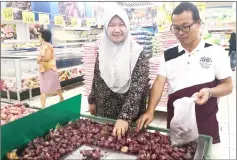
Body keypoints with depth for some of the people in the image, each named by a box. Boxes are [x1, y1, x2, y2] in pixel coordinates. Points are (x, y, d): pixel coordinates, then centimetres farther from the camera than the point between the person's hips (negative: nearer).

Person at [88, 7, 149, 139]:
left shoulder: (137, 53, -16)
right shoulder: (103, 50, -1)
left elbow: (138, 88, -23)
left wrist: (125, 117, -30)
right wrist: (92, 101, 12)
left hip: (129, 117, -4)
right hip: (103, 113, 5)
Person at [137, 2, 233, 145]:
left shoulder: (215, 52, -6)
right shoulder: (168, 55, 2)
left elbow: (228, 86, -2)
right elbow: (159, 84, -4)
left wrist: (209, 92, -22)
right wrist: (150, 111, -18)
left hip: (206, 123, -2)